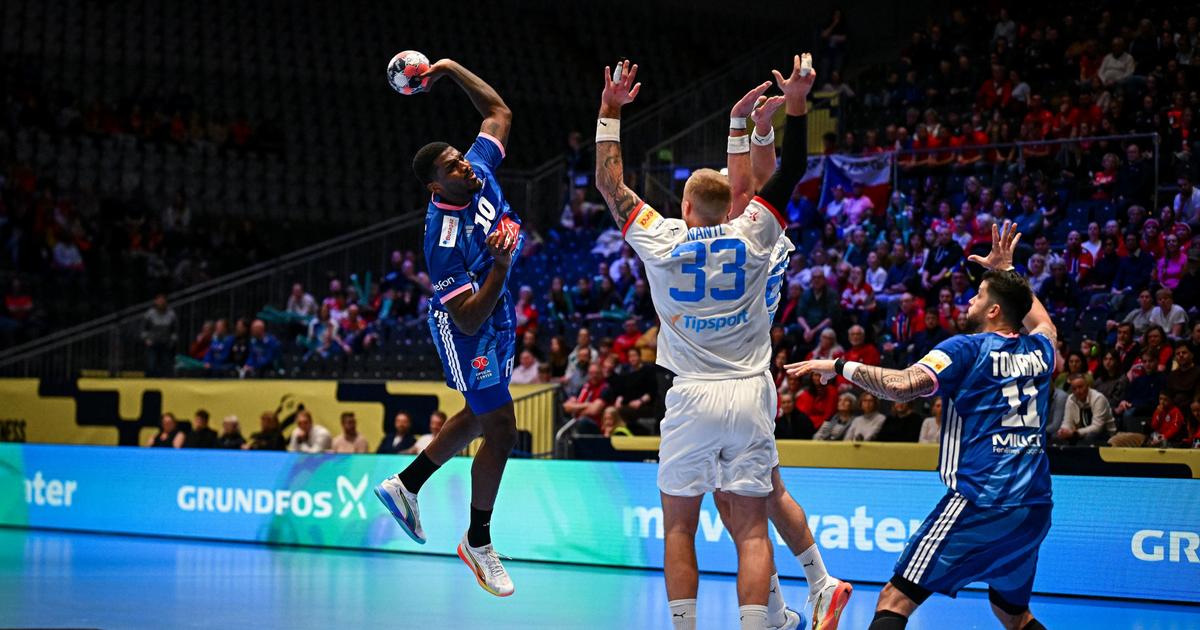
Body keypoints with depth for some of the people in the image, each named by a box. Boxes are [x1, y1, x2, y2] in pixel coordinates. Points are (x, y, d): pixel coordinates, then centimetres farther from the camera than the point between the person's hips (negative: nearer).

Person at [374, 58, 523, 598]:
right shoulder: (444, 239, -31)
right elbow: (469, 319, -31)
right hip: (466, 330, -9)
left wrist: (452, 69, -4)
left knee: (480, 416, 21)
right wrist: (501, 264, -38)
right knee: (500, 429, -6)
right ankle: (478, 542, 9)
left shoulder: (479, 172, -12)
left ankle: (406, 484, 36)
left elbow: (499, 112, 5)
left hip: (498, 316, 9)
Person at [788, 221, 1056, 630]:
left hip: (980, 501, -7)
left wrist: (839, 367, -8)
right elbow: (1042, 322, 40)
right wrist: (1007, 270, 46)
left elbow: (902, 385, -19)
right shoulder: (1039, 351, 13)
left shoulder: (968, 349, -4)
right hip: (1035, 508, 7)